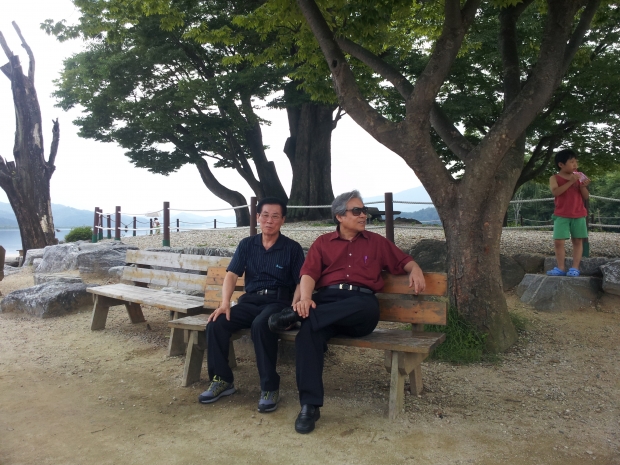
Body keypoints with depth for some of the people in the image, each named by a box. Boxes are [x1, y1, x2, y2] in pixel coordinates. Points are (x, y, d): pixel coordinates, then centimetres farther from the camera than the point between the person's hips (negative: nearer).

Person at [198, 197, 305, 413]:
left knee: (260, 325, -36)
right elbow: (231, 275, 3)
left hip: (278, 301, -4)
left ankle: (270, 387, -20)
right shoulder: (247, 245, 11)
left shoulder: (292, 248, 2)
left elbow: (301, 282, -2)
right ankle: (222, 379, -2)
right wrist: (225, 303, -13)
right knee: (216, 323, -21)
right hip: (250, 300, 4)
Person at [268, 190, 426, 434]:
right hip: (327, 299, 0)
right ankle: (309, 405, -27)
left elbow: (403, 261, 25)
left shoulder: (376, 242, 22)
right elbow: (309, 274, 4)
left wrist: (415, 269, -1)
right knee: (309, 331, -34)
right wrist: (305, 299, -17)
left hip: (361, 303, 1)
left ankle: (296, 314, -33)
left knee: (367, 306, -38)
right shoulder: (322, 242, 17)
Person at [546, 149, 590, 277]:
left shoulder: (578, 177, 7)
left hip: (579, 215, 3)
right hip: (561, 216, -3)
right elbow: (555, 192, -21)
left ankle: (575, 268, 7)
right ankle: (560, 268, 2)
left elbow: (586, 196, 5)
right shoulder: (555, 178, -2)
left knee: (578, 241, 3)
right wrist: (570, 182, -24)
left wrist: (583, 186, -13)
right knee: (558, 242, -7)